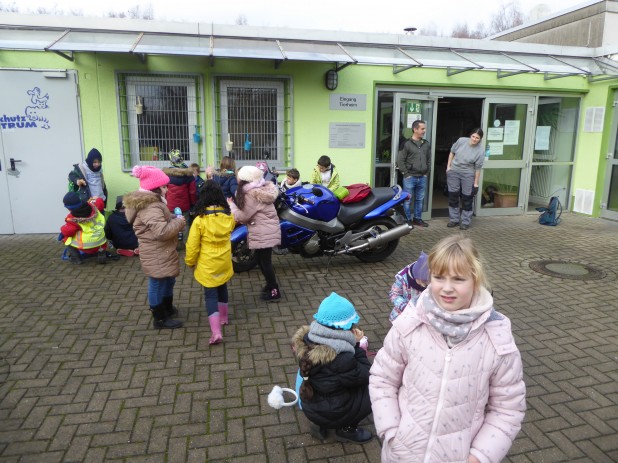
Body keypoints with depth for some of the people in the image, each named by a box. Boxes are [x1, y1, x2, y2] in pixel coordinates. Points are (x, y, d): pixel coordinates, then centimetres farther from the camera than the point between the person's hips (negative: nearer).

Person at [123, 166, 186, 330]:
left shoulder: (151, 202, 10)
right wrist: (179, 222, -19)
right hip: (156, 255, -11)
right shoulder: (150, 207, -25)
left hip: (161, 252, 11)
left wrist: (173, 218, 4)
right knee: (158, 285, 5)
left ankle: (167, 309, 43)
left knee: (168, 281, 24)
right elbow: (162, 231, -34)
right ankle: (160, 319, 20)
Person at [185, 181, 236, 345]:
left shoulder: (199, 220, -21)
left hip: (208, 265, -4)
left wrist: (190, 262, 3)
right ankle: (223, 317, 42)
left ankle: (216, 332, -6)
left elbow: (192, 245, -14)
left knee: (210, 294, 2)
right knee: (222, 288, 25)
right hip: (224, 262, 4)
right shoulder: (229, 217, -8)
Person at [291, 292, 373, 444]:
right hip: (331, 413, -7)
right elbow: (364, 377, -16)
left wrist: (353, 345, -5)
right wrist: (357, 346, -12)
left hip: (310, 405, 7)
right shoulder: (341, 359, -34)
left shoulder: (307, 340, -13)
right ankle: (346, 429, 15)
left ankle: (322, 425, 20)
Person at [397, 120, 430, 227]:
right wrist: (406, 174, -10)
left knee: (420, 200, 13)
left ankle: (417, 218, 25)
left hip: (422, 178, 5)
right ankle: (407, 220, 11)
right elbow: (400, 160, -8)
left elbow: (429, 160, 18)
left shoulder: (427, 144, 11)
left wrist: (426, 173, 10)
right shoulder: (407, 144, -7)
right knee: (407, 200, 1)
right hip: (410, 177, -5)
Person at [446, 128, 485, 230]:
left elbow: (478, 168, -10)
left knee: (466, 199, 3)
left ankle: (465, 222, 14)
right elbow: (452, 152, 6)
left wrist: (476, 183, -8)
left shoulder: (480, 151, -13)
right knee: (453, 196, 8)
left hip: (468, 175, -2)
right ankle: (454, 219, 21)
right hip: (453, 172, 3)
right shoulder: (461, 141, -7)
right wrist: (448, 166, 3)